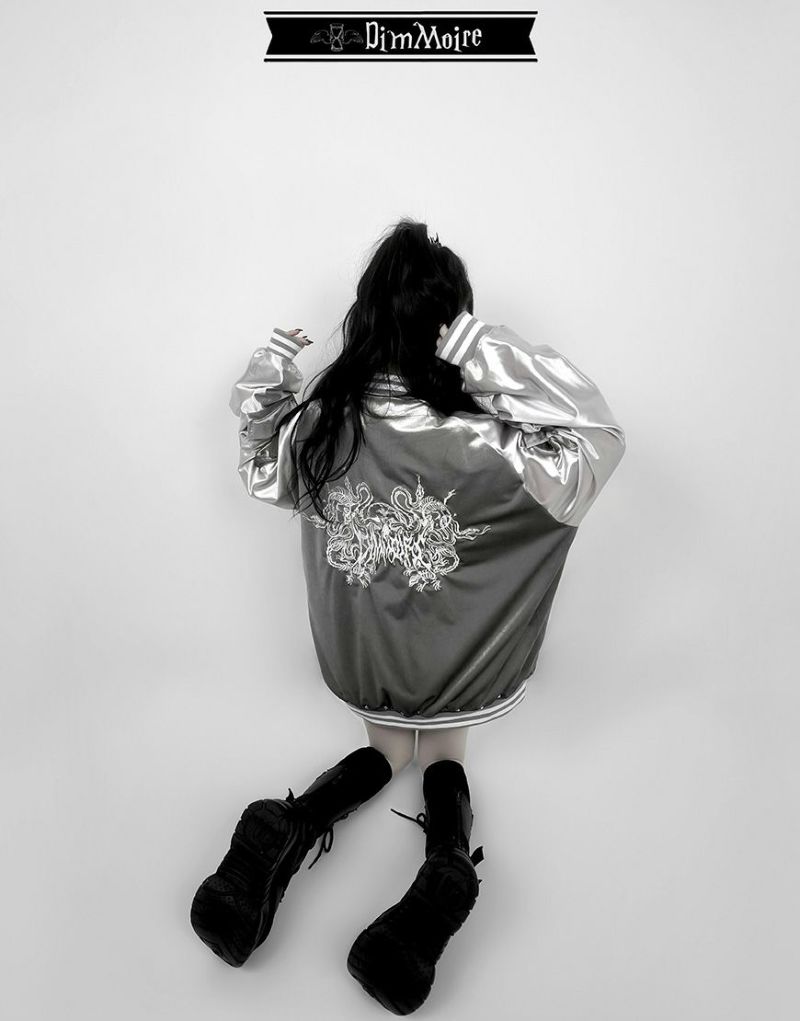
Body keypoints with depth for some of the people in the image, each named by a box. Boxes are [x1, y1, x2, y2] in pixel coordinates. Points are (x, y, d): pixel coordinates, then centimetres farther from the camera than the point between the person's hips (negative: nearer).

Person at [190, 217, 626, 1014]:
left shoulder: (314, 430, -20)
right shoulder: (479, 447, -34)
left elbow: (260, 468, 4)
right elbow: (599, 446, -19)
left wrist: (264, 385, 8)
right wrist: (498, 353, -28)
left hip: (355, 665, 3)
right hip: (455, 674, -2)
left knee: (387, 752, 35)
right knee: (443, 759, 34)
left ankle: (287, 831, 6)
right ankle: (447, 864, 3)